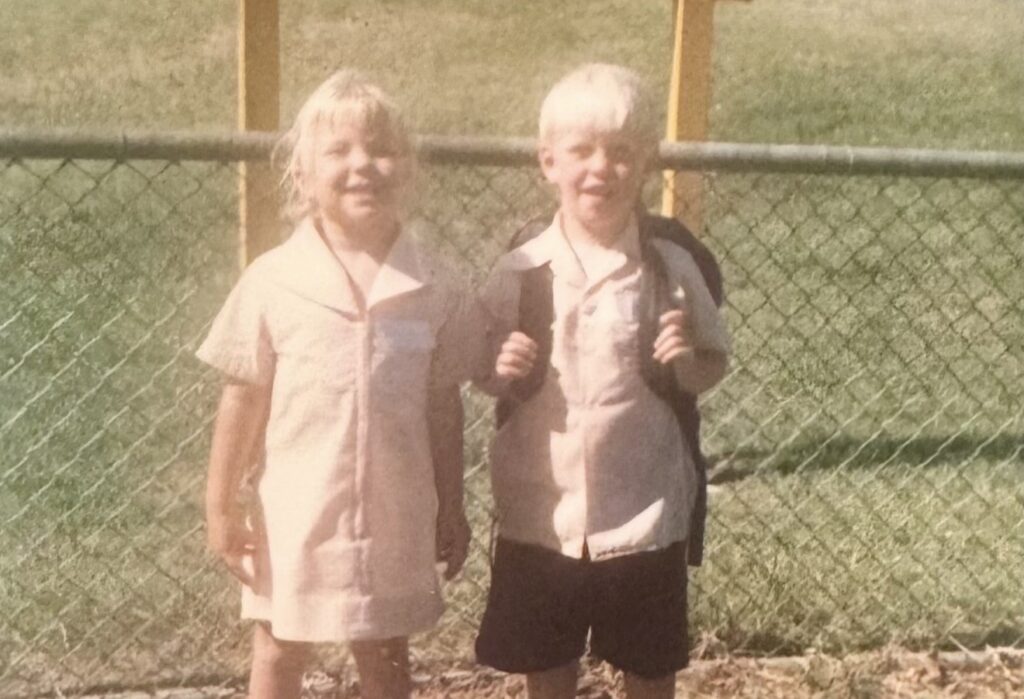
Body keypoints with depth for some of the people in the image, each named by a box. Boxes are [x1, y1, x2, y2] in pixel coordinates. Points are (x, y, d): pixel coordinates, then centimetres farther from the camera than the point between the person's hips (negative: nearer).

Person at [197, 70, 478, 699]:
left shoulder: (432, 288, -6)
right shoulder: (274, 282, -11)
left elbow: (443, 403, 1)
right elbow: (244, 397, -5)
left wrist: (452, 508, 6)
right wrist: (221, 507, -2)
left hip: (394, 513, 1)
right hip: (294, 512, -1)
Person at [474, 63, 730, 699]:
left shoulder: (673, 268, -9)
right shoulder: (518, 273, -6)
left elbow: (715, 365, 3)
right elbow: (482, 375, 5)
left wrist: (687, 362, -18)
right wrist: (502, 373, -16)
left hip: (645, 514, -1)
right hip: (540, 514, 1)